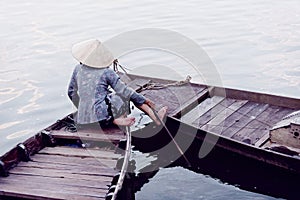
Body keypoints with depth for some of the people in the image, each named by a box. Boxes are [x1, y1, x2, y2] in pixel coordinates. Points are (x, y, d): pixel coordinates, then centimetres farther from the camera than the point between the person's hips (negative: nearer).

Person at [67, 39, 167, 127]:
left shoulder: (78, 69, 6)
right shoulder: (106, 72, -7)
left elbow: (71, 92, 14)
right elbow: (123, 90, -2)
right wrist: (144, 100, 11)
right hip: (103, 114, -5)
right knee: (128, 94, 12)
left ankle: (115, 120, -2)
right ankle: (155, 117, 11)